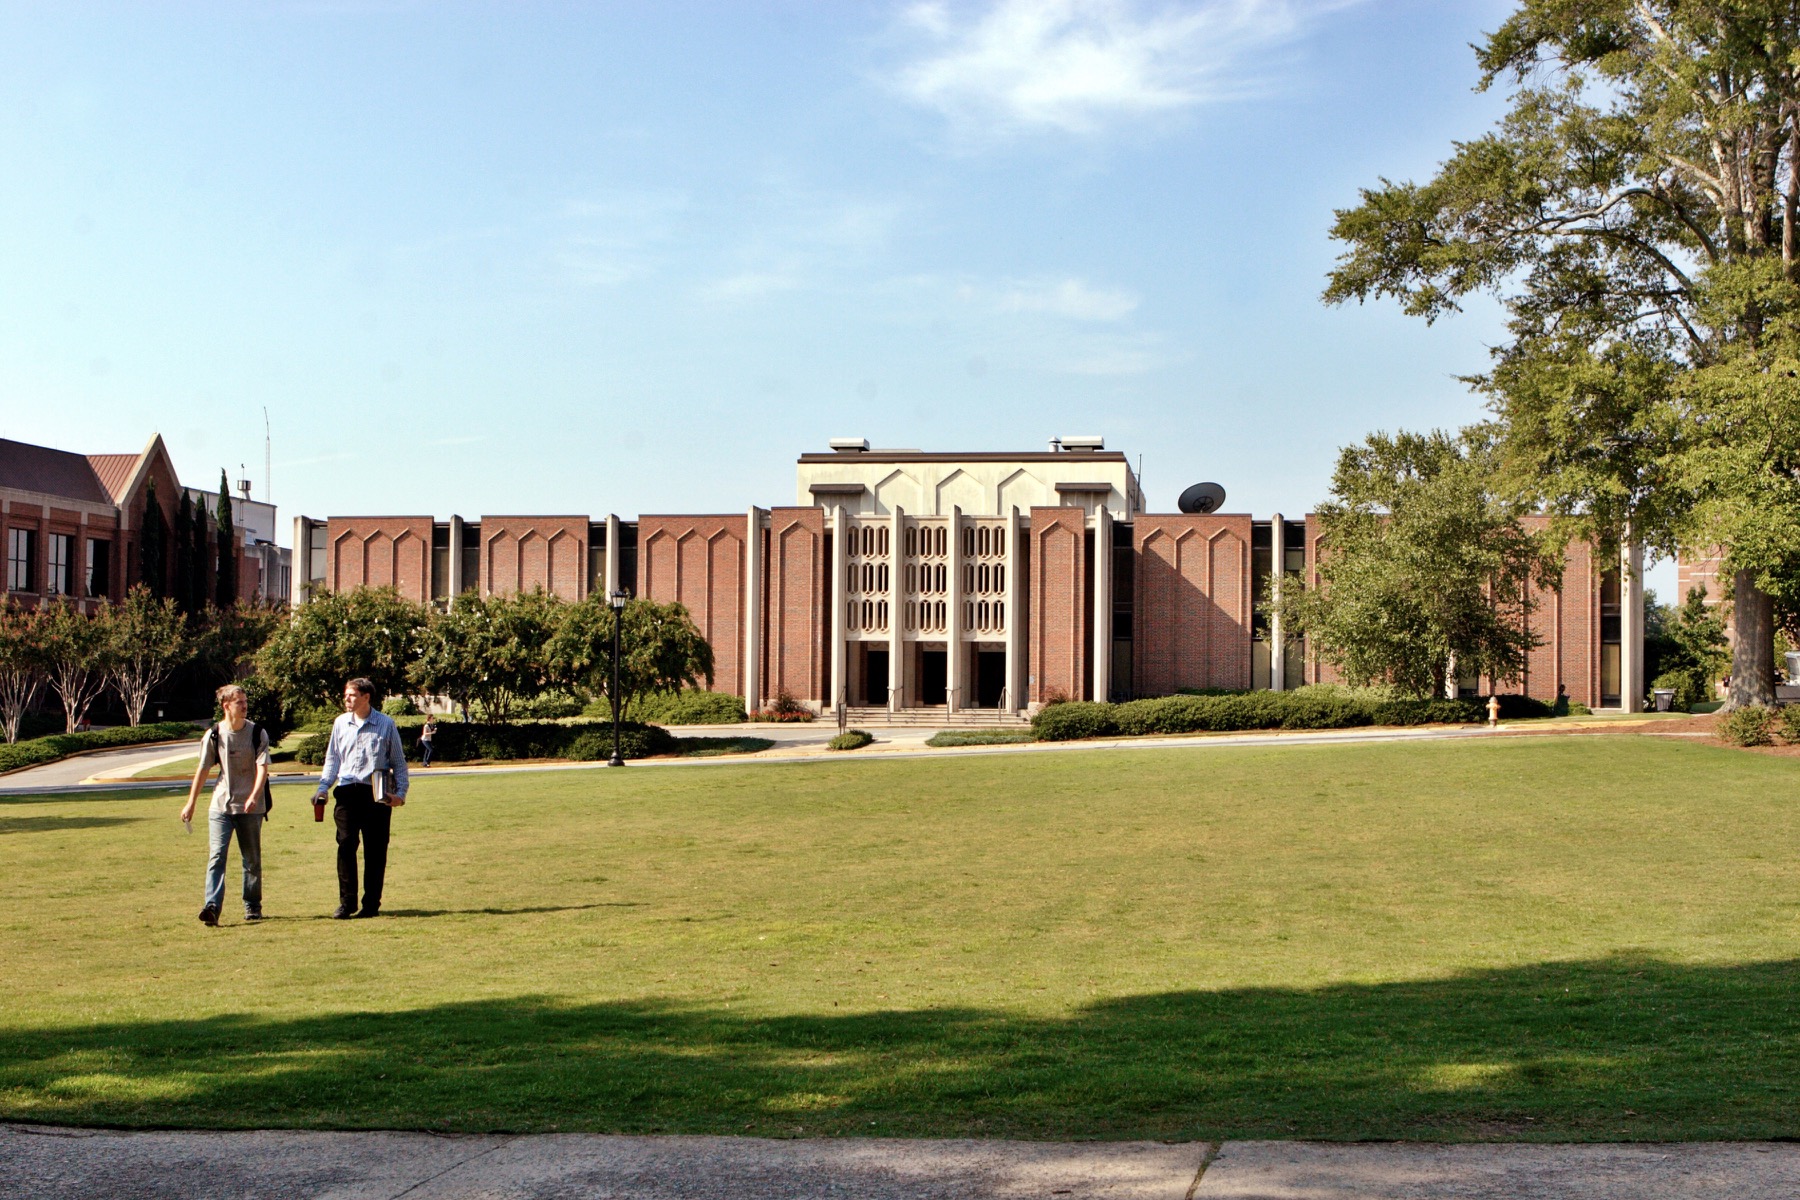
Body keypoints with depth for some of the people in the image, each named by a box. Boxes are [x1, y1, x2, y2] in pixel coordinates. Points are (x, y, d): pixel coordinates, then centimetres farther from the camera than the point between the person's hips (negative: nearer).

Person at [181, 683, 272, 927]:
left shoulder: (258, 733, -1)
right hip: (220, 806, 0)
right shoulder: (214, 735, 2)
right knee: (216, 856, -12)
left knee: (252, 859, 8)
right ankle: (212, 907, -20)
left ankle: (252, 906, 20)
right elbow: (203, 770, 8)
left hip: (250, 807, 0)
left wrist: (254, 797, -26)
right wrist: (190, 803, 8)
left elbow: (262, 767, -11)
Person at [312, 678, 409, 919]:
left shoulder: (386, 724, 2)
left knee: (375, 850, 1)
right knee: (346, 845, -6)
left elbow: (398, 762, 6)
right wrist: (323, 787, 8)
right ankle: (347, 902, 1)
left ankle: (371, 903, 9)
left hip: (376, 794, -2)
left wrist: (400, 792, -3)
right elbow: (332, 758, 18)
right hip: (347, 792, 2)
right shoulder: (341, 723, 10)